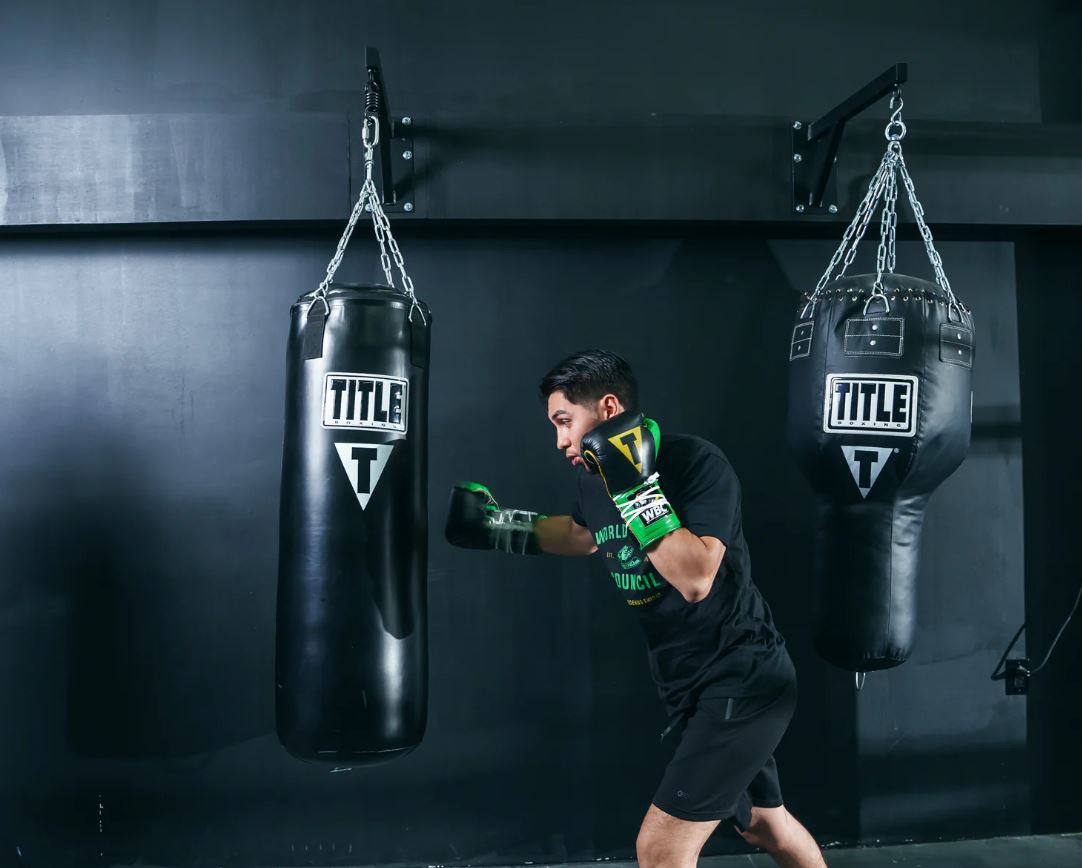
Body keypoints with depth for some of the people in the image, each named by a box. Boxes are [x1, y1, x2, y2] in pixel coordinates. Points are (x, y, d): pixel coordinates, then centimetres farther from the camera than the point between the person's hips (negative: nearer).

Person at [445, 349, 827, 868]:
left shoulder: (696, 462, -22)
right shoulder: (596, 478, -1)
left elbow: (695, 580, -32)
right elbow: (582, 535, 22)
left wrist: (637, 488, -33)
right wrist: (500, 527, 13)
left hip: (743, 681, -8)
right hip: (692, 687, 8)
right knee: (761, 822, 27)